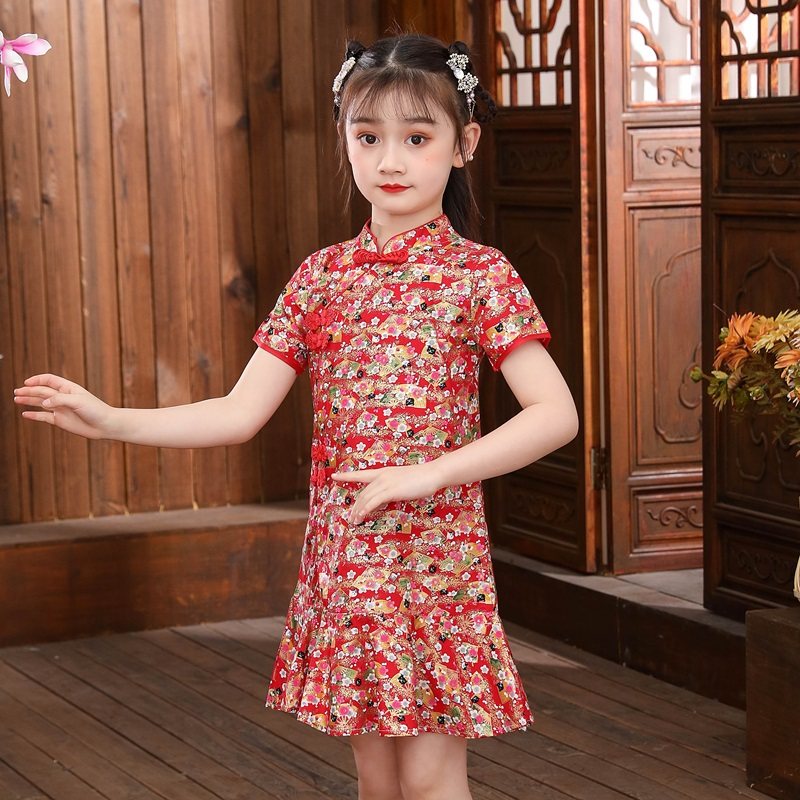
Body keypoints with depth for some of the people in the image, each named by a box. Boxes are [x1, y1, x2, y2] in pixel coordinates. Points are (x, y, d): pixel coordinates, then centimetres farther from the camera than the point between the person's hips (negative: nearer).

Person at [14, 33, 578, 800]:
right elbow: (242, 412, 1)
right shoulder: (321, 276, 5)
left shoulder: (478, 275, -7)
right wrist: (112, 421, -9)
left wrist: (424, 475, -20)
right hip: (339, 558, 4)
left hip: (434, 557, -4)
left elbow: (556, 414, -15)